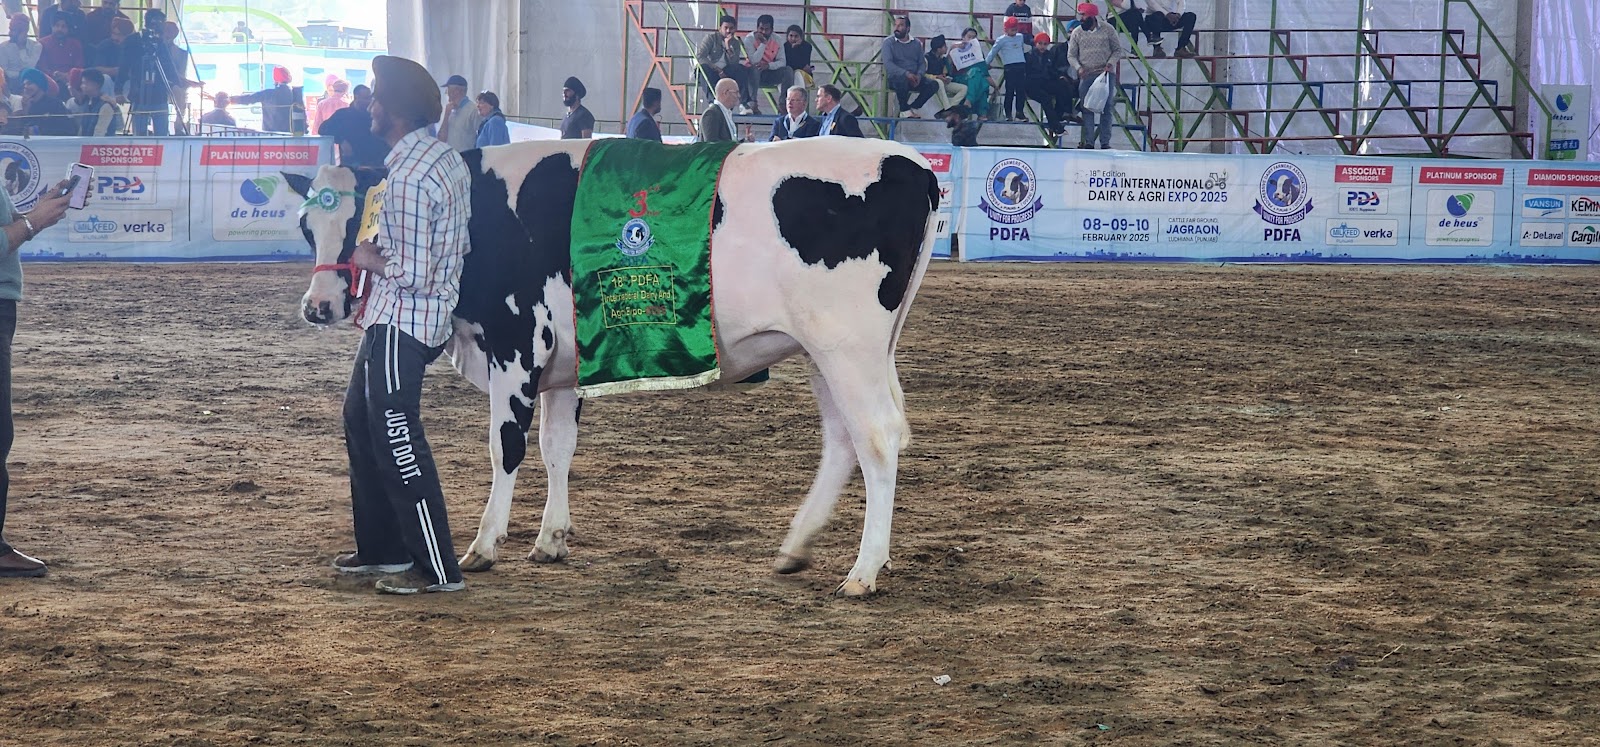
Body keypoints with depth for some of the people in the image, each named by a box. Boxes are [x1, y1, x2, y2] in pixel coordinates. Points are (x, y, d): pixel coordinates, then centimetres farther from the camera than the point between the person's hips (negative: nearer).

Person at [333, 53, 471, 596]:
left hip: (400, 322, -10)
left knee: (397, 440, -6)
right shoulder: (449, 159, 6)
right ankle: (382, 547, 31)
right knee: (361, 420, 22)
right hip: (391, 319, 10)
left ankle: (438, 569, -3)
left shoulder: (409, 181, -23)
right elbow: (459, 244, 15)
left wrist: (370, 261, -7)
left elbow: (411, 275, -25)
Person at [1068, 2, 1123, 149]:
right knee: (1087, 109, -2)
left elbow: (1118, 50, 6)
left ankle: (1105, 142, 3)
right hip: (1086, 75, 1)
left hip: (1106, 75, -1)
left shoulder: (1107, 29, 0)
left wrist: (1111, 63, -11)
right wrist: (1079, 68, -13)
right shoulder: (1077, 33, 4)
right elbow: (1071, 55, 5)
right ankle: (1088, 141, 0)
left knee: (1106, 108, 0)